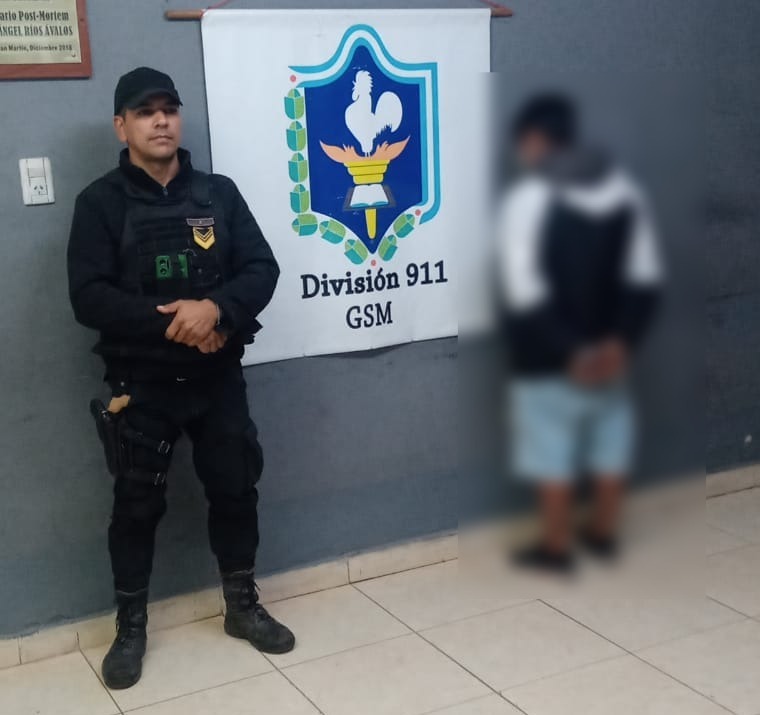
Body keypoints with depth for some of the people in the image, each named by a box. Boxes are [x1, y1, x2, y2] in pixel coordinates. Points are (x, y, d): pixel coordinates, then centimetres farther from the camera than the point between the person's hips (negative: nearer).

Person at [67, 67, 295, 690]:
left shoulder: (219, 193, 4)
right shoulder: (101, 203, -4)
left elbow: (262, 270, -3)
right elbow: (90, 297, -13)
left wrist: (215, 309, -22)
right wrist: (169, 322, -21)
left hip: (219, 377, 3)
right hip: (142, 384, -2)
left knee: (236, 489, 11)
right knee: (137, 504, 6)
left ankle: (243, 606, 30)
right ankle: (131, 626, 23)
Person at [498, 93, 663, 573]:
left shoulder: (529, 197, -15)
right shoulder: (624, 188, 2)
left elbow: (526, 294, -21)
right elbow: (646, 278, -3)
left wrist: (570, 351, -18)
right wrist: (622, 340, -10)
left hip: (549, 358, -5)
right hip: (609, 351, 6)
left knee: (553, 454, 7)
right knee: (610, 443, 17)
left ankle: (557, 548, 19)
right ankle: (605, 533, 32)